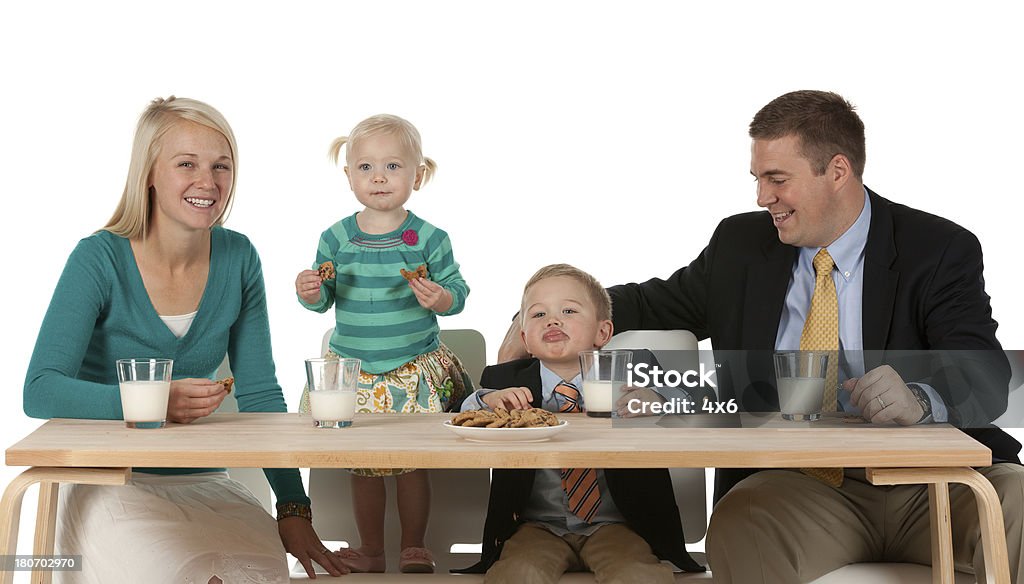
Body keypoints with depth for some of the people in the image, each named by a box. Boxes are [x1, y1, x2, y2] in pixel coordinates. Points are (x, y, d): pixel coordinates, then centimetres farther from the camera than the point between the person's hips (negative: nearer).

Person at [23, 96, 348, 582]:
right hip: (107, 483, -3)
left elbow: (260, 394, 5)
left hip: (201, 483, 4)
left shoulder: (238, 259, 2)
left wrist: (293, 508, -6)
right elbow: (40, 392, -18)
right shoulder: (101, 260, -10)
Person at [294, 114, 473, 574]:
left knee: (413, 460, 4)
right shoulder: (335, 239, 0)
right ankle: (371, 551, 26)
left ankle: (414, 549, 23)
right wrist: (309, 292, -16)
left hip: (415, 368, -2)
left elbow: (458, 292, -3)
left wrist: (438, 298, -24)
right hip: (354, 367, 2)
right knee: (361, 462, 9)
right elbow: (323, 300, 6)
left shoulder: (429, 238, -5)